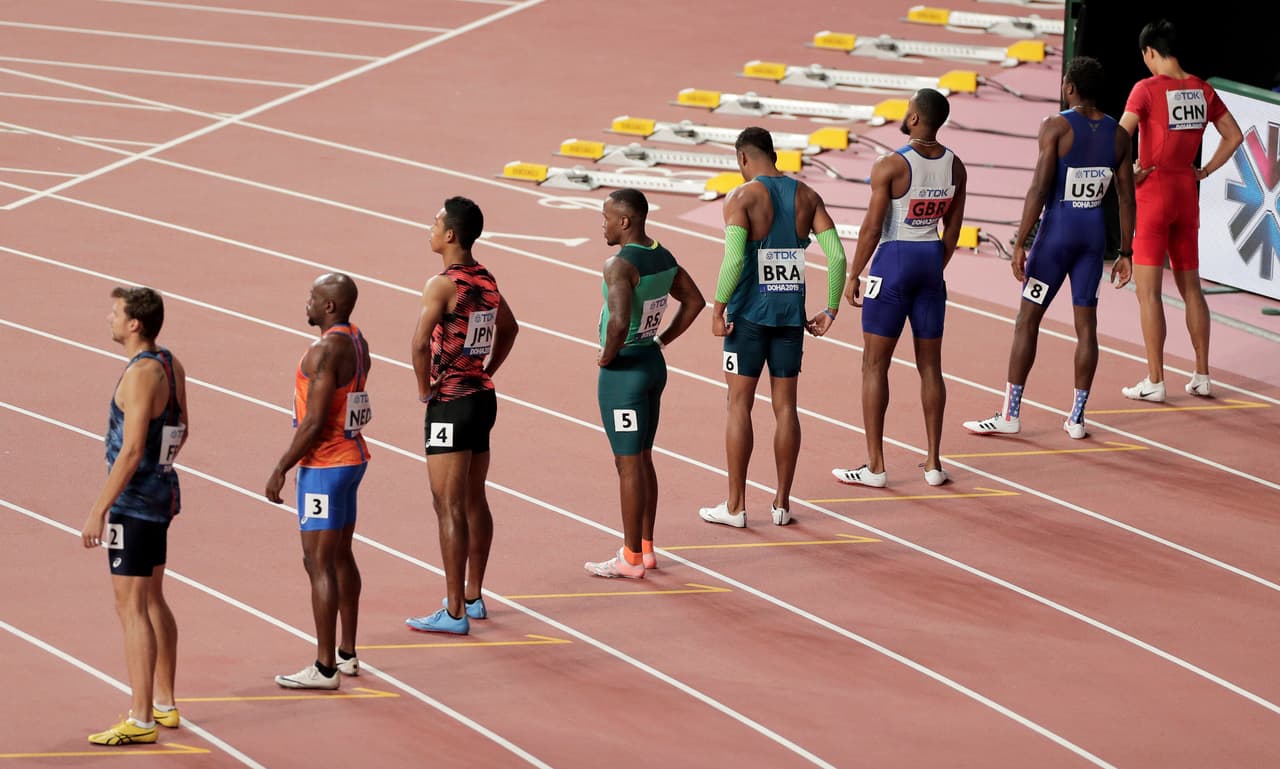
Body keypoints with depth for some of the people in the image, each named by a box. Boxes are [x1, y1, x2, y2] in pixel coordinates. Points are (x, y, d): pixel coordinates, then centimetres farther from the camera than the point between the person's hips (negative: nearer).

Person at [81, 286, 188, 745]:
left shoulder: (141, 375, -21)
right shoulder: (171, 366, 7)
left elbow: (131, 451, -24)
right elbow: (180, 432, 18)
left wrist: (98, 512, -22)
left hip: (133, 501, -10)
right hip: (162, 494, 10)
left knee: (131, 608, -7)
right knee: (153, 601, 19)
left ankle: (140, 722, -6)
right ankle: (163, 705, 28)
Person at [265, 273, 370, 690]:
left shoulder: (324, 351, -21)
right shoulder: (357, 342, 9)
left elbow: (314, 422, -23)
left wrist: (280, 469, -15)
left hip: (324, 466, -10)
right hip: (353, 457, 10)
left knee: (319, 564, -6)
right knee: (340, 557, 18)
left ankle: (324, 668, -5)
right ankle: (347, 655, 26)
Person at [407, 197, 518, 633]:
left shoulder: (443, 285, -17)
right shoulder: (486, 281, 8)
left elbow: (421, 343, -29)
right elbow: (509, 328, 25)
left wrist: (424, 388, -14)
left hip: (450, 403, -9)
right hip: (483, 398, 9)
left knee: (450, 508, -5)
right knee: (474, 502, 18)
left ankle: (454, 613, -5)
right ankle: (472, 597, 28)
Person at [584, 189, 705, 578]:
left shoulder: (620, 265, -22)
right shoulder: (663, 257, 6)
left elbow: (619, 321, -34)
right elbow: (694, 301, 18)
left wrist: (608, 355, -17)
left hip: (623, 371, -9)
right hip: (654, 364, 9)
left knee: (628, 463, -2)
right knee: (642, 460, 18)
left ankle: (631, 558, 4)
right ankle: (646, 548, 25)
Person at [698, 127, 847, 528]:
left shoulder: (742, 198, -9)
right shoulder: (806, 197, 5)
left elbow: (734, 259, -22)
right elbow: (837, 256, -2)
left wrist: (718, 310, -13)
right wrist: (831, 310, 5)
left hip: (749, 314, -4)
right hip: (792, 313, 4)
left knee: (740, 405, 4)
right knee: (785, 407, 10)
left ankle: (735, 506, 6)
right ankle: (782, 503, 14)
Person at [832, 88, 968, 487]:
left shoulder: (890, 166, -15)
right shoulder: (954, 167, 2)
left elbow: (872, 228, -14)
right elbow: (953, 229, 10)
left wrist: (853, 276, -5)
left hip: (894, 261, -5)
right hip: (931, 263, 6)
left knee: (875, 365, 2)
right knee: (930, 366, 11)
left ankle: (875, 466, 2)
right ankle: (933, 463, 13)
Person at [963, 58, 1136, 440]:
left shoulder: (1056, 126, -12)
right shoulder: (1117, 134, 3)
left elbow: (1039, 189, -16)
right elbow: (1127, 199, 5)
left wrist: (1019, 243, -14)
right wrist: (1125, 253, 12)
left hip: (1058, 229, -5)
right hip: (1096, 232, 5)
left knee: (1027, 319, 3)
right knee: (1086, 323, 9)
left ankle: (1009, 415, 5)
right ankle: (1077, 417, 10)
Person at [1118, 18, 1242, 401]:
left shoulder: (1147, 89, -12)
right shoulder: (1202, 90, 5)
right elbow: (1234, 136, 11)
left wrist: (1131, 173, -10)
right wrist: (1205, 171, 12)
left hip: (1153, 191, -6)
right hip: (1187, 193, 6)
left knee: (1148, 291, -2)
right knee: (1191, 287, 14)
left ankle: (1154, 381, -4)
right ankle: (1201, 376, 16)